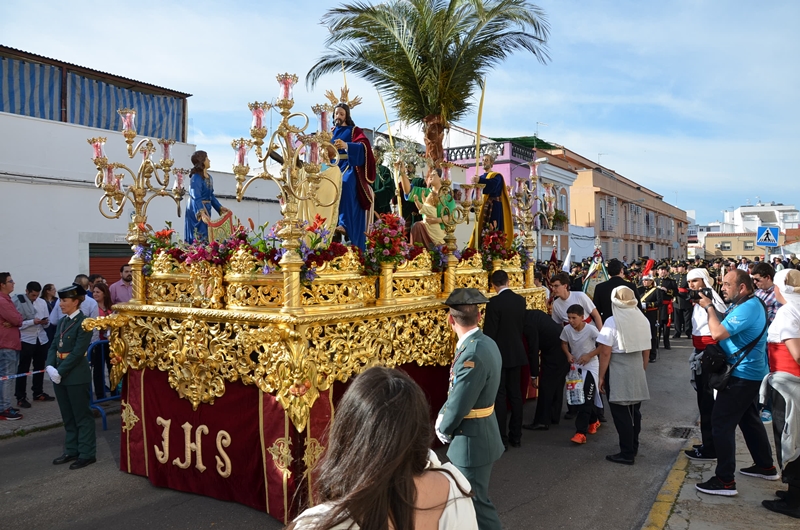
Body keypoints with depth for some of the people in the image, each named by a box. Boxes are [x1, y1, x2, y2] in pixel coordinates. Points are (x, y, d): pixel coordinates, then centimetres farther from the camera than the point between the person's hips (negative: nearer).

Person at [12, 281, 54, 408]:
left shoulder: (42, 302, 8)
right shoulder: (18, 302, -8)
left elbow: (48, 320, 12)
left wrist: (45, 322, -10)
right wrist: (32, 322, -22)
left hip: (41, 339, 6)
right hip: (26, 340, -5)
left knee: (40, 367, 15)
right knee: (23, 369, 1)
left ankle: (38, 393, 28)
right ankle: (21, 397, 8)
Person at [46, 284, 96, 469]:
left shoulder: (84, 322, -13)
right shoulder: (62, 322, 11)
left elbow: (78, 352, -18)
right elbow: (53, 347, 9)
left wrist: (60, 371, -17)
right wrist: (50, 367, -7)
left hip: (77, 376, -8)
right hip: (59, 375, 8)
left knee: (82, 416, 1)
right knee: (68, 417, 15)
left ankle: (87, 454, 9)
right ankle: (71, 451, 26)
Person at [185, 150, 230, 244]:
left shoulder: (209, 178, 9)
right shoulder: (196, 177, -16)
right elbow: (196, 198, -25)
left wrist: (220, 208, 13)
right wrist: (202, 213, -36)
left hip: (206, 209, 9)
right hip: (197, 211, -8)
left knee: (205, 236, 12)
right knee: (199, 237, -6)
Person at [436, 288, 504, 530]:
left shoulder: (472, 355, -30)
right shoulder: (486, 343, 2)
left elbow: (458, 406, -24)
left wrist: (443, 430, -6)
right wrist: (443, 417, -2)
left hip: (472, 441, -9)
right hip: (481, 435, 9)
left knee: (477, 503, 6)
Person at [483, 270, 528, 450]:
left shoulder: (494, 302, -18)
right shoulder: (520, 300, 2)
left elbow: (489, 332, -16)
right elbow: (522, 326, 10)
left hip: (499, 354, -6)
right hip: (516, 353, 6)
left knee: (499, 396, 2)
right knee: (515, 394, 12)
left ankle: (501, 438, 6)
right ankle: (516, 436, 20)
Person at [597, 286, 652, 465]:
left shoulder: (612, 322, -14)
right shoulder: (642, 320, 3)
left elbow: (605, 352, -15)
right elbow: (646, 350, 11)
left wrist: (601, 376, -7)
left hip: (618, 371, -6)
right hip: (637, 369, 6)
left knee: (621, 412, 2)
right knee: (634, 410, 17)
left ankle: (627, 454, 8)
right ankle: (633, 447, 31)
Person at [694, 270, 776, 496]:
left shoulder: (747, 308, -24)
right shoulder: (747, 304, 10)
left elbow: (718, 333, -31)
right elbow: (724, 326, 13)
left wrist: (709, 307, -19)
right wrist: (710, 307, -1)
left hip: (743, 375, -11)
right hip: (749, 373, 11)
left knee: (722, 423, -8)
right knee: (749, 419, 23)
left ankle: (725, 481, -4)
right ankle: (766, 466, 37)